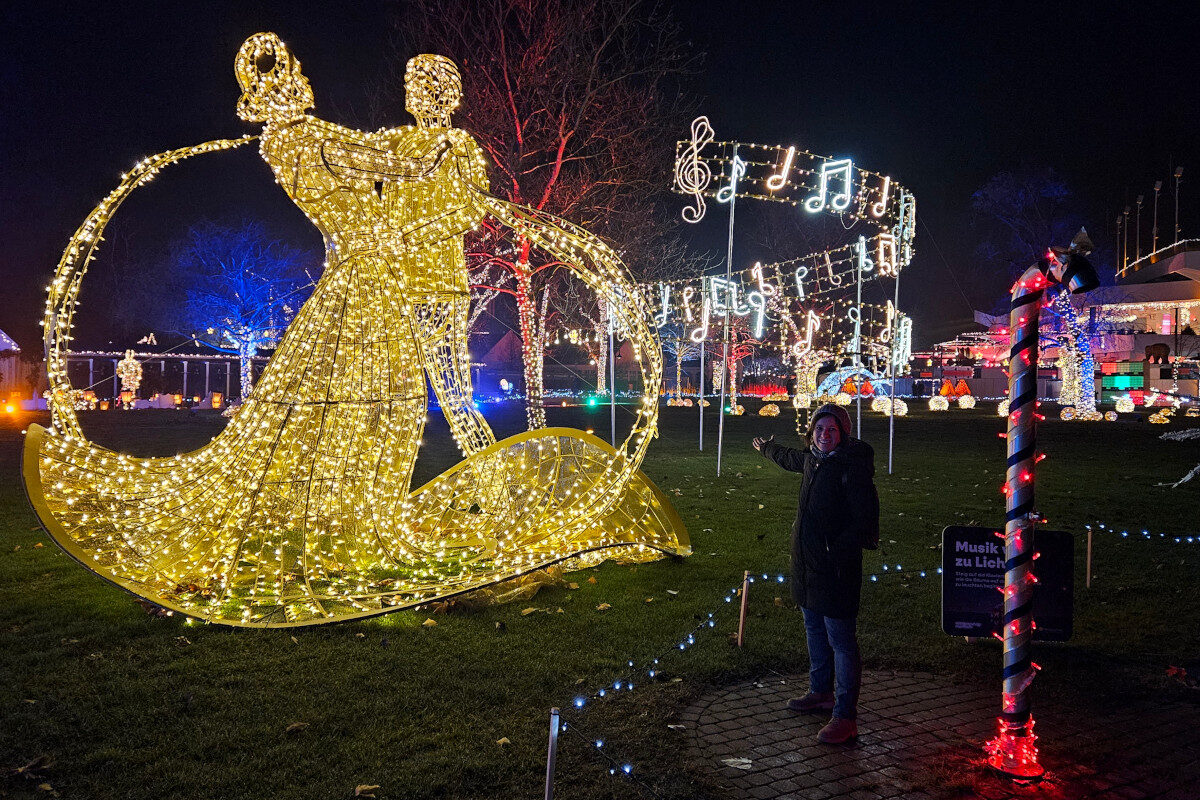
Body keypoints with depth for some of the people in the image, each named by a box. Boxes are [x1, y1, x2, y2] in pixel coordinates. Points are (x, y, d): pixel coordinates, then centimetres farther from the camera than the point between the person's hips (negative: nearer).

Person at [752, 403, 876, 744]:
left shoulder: (853, 467, -17)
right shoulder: (812, 460, 7)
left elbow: (864, 520, -18)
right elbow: (790, 458, 32)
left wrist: (837, 550, -24)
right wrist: (767, 447, 50)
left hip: (835, 569, -9)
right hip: (807, 563, 9)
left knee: (841, 640, -4)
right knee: (815, 630, 21)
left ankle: (845, 716, 3)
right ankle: (821, 692, 39)